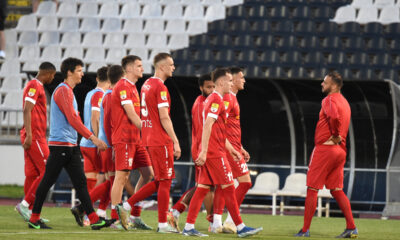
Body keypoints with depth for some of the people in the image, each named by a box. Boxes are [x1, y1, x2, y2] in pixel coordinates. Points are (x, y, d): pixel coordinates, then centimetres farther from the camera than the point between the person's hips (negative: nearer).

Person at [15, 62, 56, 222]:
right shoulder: (34, 86, -9)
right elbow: (27, 110, -18)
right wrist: (29, 135, -23)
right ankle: (25, 204, -12)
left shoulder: (36, 86, 21)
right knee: (47, 172, -11)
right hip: (35, 136, -10)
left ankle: (30, 211, 6)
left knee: (32, 175, 7)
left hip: (34, 137, 10)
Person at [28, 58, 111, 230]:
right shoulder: (63, 90, -12)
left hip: (70, 145, 10)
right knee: (47, 181, -3)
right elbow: (72, 119, -20)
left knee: (80, 182, 2)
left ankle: (94, 219, -3)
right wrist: (92, 137, -22)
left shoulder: (68, 91, 19)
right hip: (60, 143, -10)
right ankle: (34, 219, 4)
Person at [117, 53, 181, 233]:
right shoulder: (160, 88, -14)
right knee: (165, 181, -3)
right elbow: (164, 118, -18)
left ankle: (126, 206, 11)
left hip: (148, 139, 9)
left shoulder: (146, 85, 15)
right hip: (161, 141, -9)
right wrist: (175, 142, -16)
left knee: (159, 181, 15)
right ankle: (163, 224, 0)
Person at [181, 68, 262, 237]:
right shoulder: (216, 100, -11)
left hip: (209, 153, 10)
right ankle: (240, 227, -2)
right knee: (229, 188, -5)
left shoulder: (212, 99, 20)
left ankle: (189, 227, 3)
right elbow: (207, 126, -20)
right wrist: (204, 151, -24)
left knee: (202, 188, 6)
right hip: (215, 153, -10)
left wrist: (231, 149, 26)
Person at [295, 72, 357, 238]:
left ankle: (305, 230, -2)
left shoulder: (329, 100, -11)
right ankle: (351, 228, 3)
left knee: (312, 189, -2)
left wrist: (335, 136, -17)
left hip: (325, 148, -8)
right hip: (340, 150, 8)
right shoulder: (344, 102, 17)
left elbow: (334, 116, -30)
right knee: (337, 190, 11)